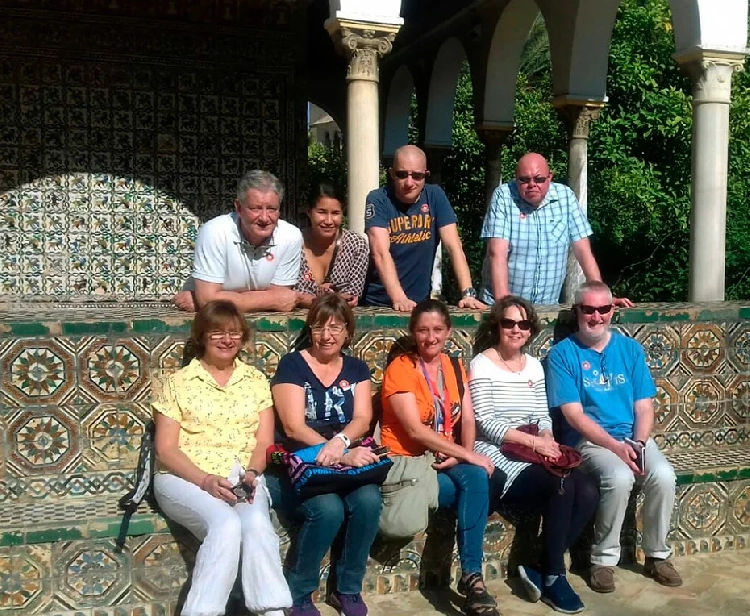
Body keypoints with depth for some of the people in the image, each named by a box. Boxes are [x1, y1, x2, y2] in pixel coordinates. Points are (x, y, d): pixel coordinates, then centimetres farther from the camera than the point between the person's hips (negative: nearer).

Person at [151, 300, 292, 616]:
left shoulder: (256, 381, 14)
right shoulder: (178, 383, 5)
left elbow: (264, 442, 8)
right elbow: (166, 450, -1)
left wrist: (251, 474, -13)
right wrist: (206, 481, -16)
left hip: (242, 479, 2)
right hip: (185, 478, -2)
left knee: (257, 523, -31)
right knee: (226, 524, -32)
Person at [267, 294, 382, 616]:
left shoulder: (356, 369, 12)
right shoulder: (292, 365, -2)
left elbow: (362, 419, -2)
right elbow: (293, 427, -12)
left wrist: (339, 442, -25)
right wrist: (344, 455, -24)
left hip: (347, 465, 4)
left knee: (369, 500, -27)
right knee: (328, 508, -31)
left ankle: (348, 589, -4)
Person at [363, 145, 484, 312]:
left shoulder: (435, 196, 1)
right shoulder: (378, 200, -7)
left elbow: (453, 246, -5)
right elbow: (381, 253, -18)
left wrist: (468, 293, -17)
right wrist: (398, 298, -31)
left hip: (421, 301, 2)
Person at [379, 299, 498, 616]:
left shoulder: (453, 366, 12)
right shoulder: (399, 369, -9)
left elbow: (468, 419, 4)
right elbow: (415, 430, -18)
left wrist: (462, 456, -16)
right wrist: (468, 455, -22)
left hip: (445, 460, 5)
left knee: (476, 477, -28)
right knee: (476, 480, -26)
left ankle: (472, 575, -25)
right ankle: (471, 576, -15)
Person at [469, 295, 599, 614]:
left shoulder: (534, 365, 16)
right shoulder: (482, 364, -5)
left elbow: (543, 417, 12)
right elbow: (485, 423, -14)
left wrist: (547, 441, -10)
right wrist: (533, 441, -20)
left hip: (532, 457, 7)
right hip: (496, 459, -7)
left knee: (588, 492, -17)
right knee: (564, 487, -27)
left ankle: (539, 569, -5)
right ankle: (552, 575, -8)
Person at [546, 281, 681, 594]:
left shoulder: (630, 349, 8)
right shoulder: (562, 354, -4)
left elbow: (644, 406, 5)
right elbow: (574, 414, -11)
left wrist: (638, 444, -13)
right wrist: (615, 446, -20)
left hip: (633, 438, 4)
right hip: (589, 441, -4)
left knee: (663, 475, -24)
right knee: (619, 477, -33)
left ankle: (657, 555, 0)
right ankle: (603, 559, -11)